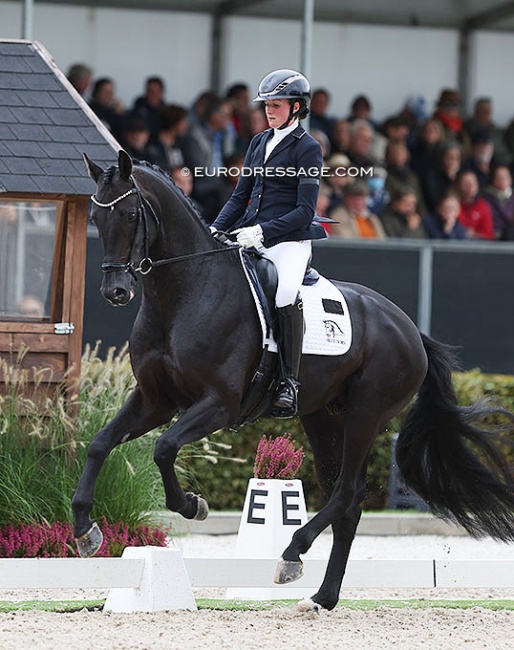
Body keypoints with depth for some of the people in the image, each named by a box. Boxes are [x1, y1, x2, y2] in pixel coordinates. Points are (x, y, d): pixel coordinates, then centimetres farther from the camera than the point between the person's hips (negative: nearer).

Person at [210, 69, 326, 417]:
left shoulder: (308, 149, -4)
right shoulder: (260, 142, 17)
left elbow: (305, 211, -11)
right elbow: (241, 196, 21)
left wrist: (262, 231, -21)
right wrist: (216, 229, 5)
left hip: (289, 241, -8)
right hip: (248, 238, 8)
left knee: (286, 294, -33)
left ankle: (290, 381, -27)